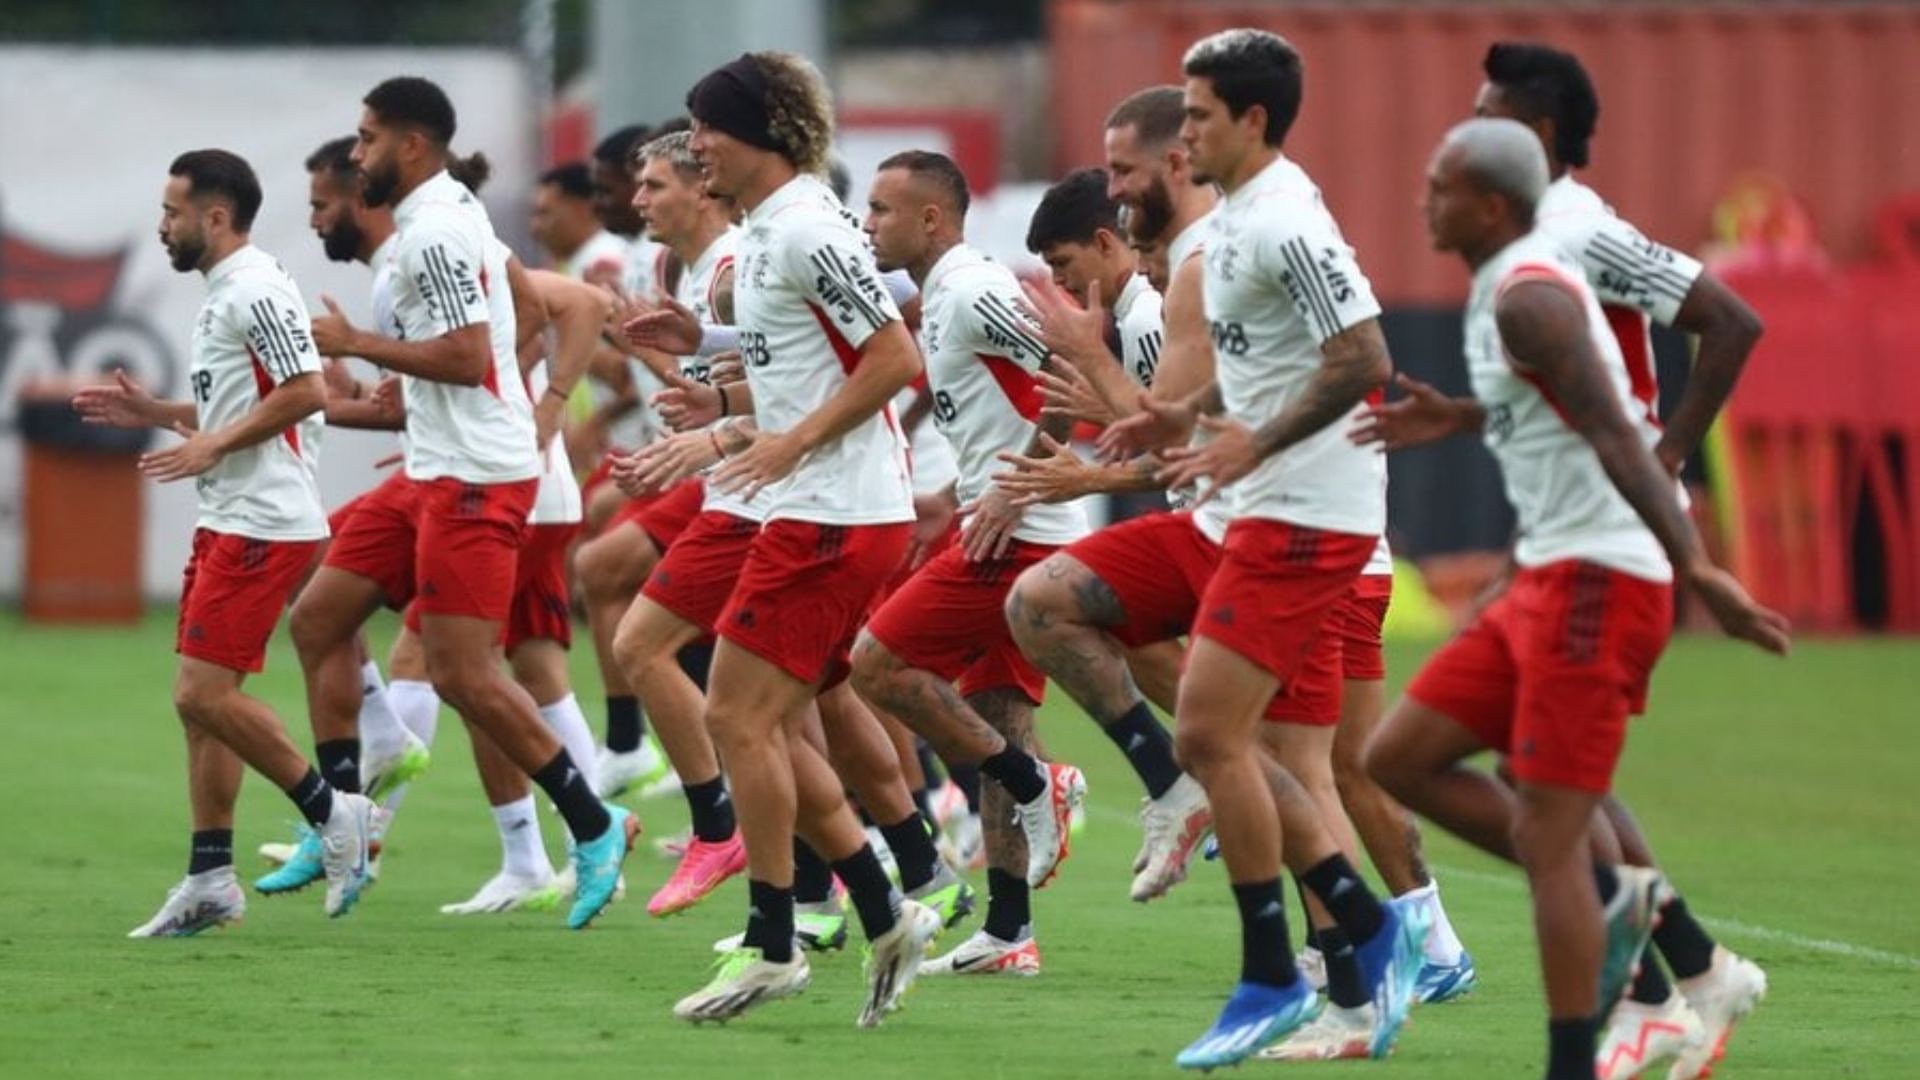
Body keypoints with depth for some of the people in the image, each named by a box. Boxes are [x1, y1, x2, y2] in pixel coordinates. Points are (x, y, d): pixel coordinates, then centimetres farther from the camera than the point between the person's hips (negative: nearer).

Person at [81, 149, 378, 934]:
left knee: (205, 692, -13)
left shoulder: (254, 290, -14)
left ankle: (331, 813, -1)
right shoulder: (223, 294, 18)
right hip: (228, 519, 10)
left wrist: (212, 447, -20)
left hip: (263, 524, -10)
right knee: (201, 700, 8)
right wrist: (155, 413, 16)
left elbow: (305, 392, -22)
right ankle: (210, 881, 9)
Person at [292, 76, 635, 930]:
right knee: (318, 618, 11)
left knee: (461, 675, -12)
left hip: (472, 478, -11)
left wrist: (355, 343, -14)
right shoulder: (450, 214, 15)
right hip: (434, 472, 11)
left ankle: (593, 827, -2)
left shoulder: (434, 232, -16)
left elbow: (466, 357, -23)